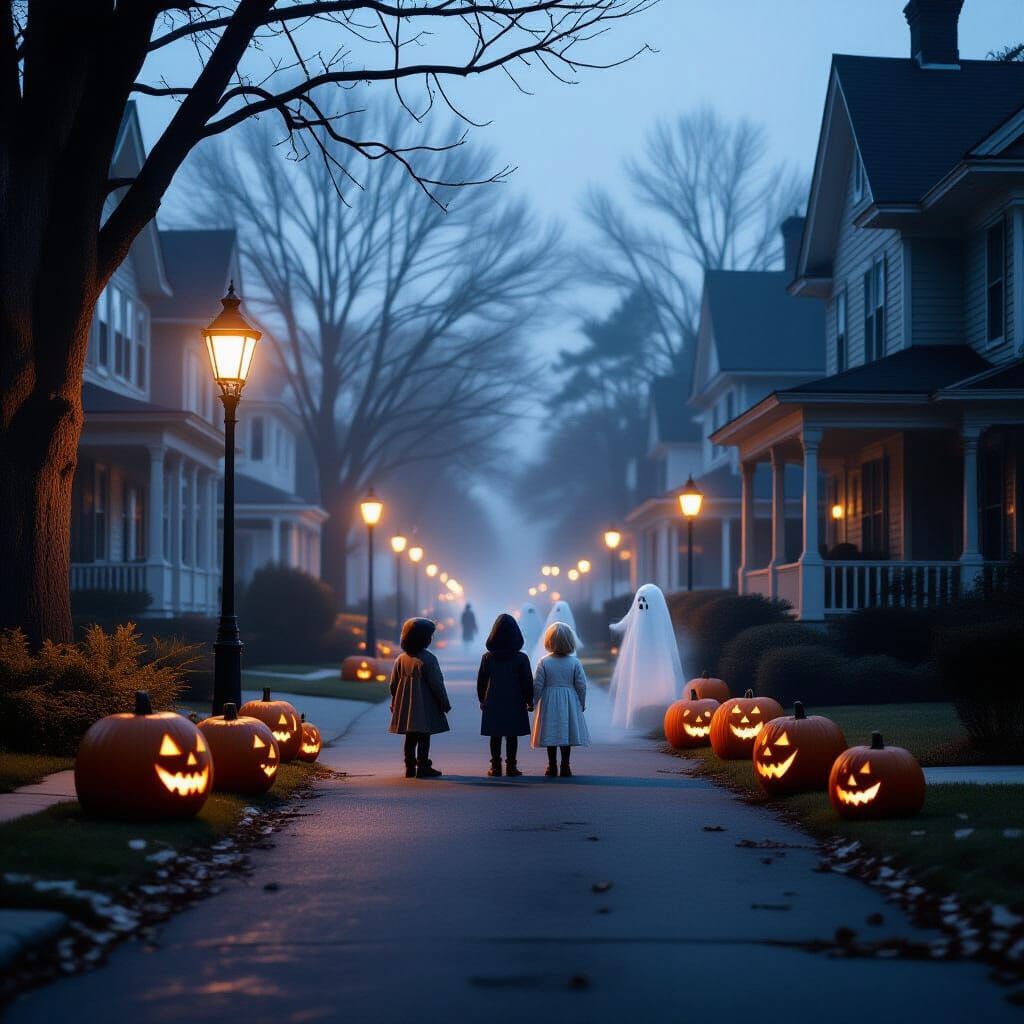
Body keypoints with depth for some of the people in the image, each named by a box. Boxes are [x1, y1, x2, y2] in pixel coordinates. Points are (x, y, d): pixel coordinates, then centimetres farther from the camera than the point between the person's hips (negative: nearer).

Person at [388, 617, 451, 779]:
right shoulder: (427, 659, -13)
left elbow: (393, 684, 11)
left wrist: (394, 704, 21)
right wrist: (445, 703, -3)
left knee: (410, 737, 13)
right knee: (424, 737, -1)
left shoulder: (401, 659, 6)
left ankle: (410, 767, 15)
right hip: (424, 706, -6)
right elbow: (436, 684, -12)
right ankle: (422, 767, -3)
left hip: (405, 706, 6)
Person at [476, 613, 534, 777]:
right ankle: (511, 766, 4)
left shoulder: (488, 657, -3)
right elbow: (527, 682, -4)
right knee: (512, 736, 4)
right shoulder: (521, 658, -8)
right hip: (515, 703, -1)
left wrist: (482, 700, 17)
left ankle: (496, 766, 8)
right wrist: (529, 701, 8)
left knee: (495, 736, 8)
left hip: (493, 702, 1)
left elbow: (481, 681, 4)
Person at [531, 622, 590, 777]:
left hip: (549, 703, 0)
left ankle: (552, 766, 9)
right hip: (569, 702, 0)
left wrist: (532, 703, 6)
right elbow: (581, 685, -3)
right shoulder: (574, 662, -6)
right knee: (566, 734, 4)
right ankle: (565, 767, 3)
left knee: (551, 734, 7)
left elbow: (537, 686, -7)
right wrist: (582, 704, 9)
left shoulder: (544, 662, -8)